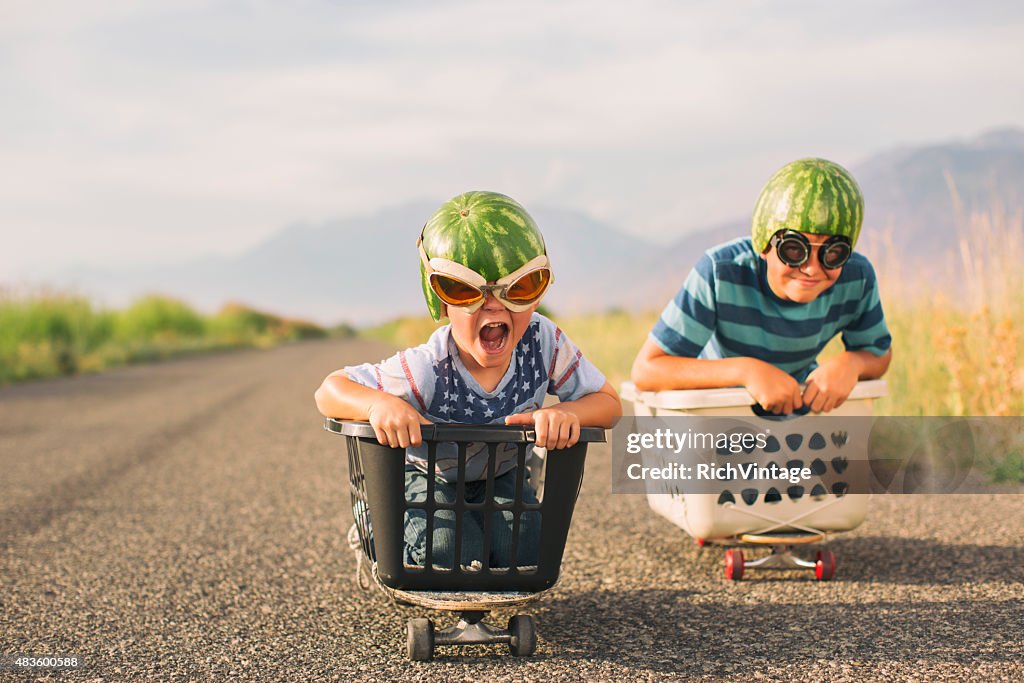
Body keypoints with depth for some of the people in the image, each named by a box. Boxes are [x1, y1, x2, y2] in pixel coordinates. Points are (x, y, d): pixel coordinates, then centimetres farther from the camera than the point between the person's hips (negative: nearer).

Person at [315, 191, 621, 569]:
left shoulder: (543, 342, -28)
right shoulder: (426, 371, -37)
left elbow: (608, 403, -20)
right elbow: (329, 391, -29)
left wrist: (567, 413, -43)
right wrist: (381, 404, -52)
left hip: (502, 476, 3)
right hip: (428, 476, -2)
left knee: (521, 548, -20)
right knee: (449, 551, -24)